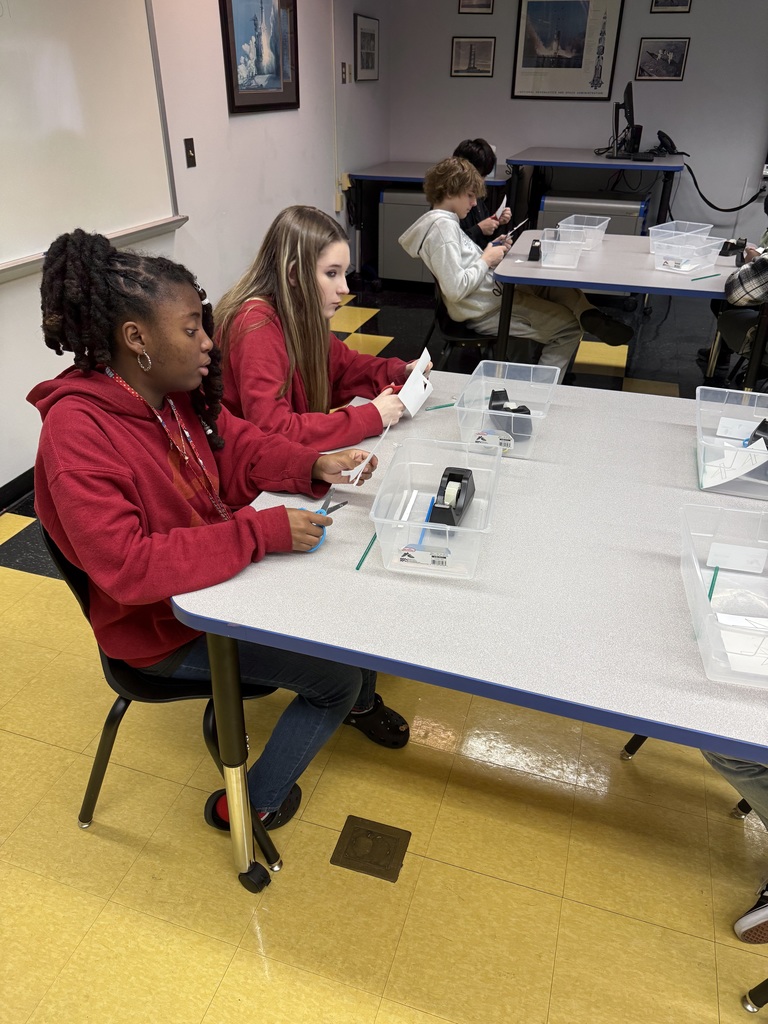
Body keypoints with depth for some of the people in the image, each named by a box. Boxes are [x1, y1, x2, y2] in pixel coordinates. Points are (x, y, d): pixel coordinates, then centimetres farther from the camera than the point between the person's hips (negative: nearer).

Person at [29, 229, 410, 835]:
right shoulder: (78, 435, -30)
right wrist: (261, 532, -36)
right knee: (334, 677, -7)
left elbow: (239, 446, 6)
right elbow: (129, 568, -35)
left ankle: (361, 702, 41)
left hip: (222, 573, 8)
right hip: (165, 630, -7)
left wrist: (313, 466, -12)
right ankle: (253, 804, 18)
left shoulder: (177, 390, -7)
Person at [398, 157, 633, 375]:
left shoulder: (444, 221, 13)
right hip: (486, 311, -10)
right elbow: (455, 289, -29)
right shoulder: (442, 226, -19)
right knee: (570, 327, -1)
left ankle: (589, 317, -10)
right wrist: (486, 261, -14)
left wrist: (493, 250, 6)